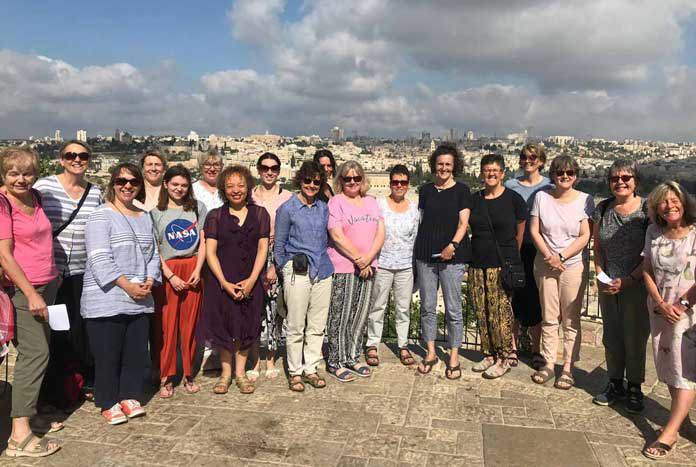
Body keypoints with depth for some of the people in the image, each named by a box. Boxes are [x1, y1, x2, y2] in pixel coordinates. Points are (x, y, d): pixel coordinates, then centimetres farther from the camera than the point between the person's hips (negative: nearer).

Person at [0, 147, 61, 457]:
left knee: (37, 350, 10)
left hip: (46, 285, 7)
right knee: (35, 352, -9)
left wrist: (52, 277, 17)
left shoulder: (35, 198, 10)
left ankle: (31, 409, 21)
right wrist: (31, 294, -16)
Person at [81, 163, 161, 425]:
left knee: (136, 352, 11)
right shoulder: (101, 216, -6)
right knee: (108, 354, 3)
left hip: (140, 301, 6)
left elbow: (153, 254, 15)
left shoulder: (144, 217, 15)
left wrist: (149, 282, -2)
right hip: (107, 300, -6)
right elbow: (100, 258, -15)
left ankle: (130, 396, 27)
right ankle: (109, 403, 19)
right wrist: (128, 286, -17)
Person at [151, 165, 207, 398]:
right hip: (166, 271, -1)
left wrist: (197, 270, -6)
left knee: (190, 324, 5)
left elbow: (203, 242, 5)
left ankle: (188, 375, 16)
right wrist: (171, 276, -9)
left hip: (193, 270, 1)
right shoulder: (156, 213, 6)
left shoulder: (198, 208, 10)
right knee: (166, 326, -1)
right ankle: (166, 378, 9)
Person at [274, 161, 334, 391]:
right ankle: (295, 372, 15)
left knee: (317, 325, 9)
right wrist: (283, 271, 4)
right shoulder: (287, 208, -1)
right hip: (298, 272, -4)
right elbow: (279, 244, 3)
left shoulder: (323, 208, 12)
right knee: (296, 327, 1)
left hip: (322, 271, 5)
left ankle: (311, 368, 22)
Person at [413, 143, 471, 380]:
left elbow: (463, 223, -4)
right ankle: (431, 353, 22)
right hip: (425, 255, 3)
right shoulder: (426, 190, 12)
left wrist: (453, 244, -19)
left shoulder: (462, 190, 2)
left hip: (452, 256, -3)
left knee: (453, 308, 2)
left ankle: (454, 356, 15)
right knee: (427, 307, 8)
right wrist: (419, 247, 9)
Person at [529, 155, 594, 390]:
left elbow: (585, 236, -6)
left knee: (571, 320, 4)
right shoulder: (542, 197, 2)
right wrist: (549, 256, -10)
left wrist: (561, 256, -13)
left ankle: (568, 368, 15)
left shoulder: (585, 199, -2)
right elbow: (534, 230, 1)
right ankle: (548, 364, 20)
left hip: (573, 265, -1)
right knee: (549, 318, 9)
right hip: (545, 263, 2)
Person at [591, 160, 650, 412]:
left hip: (636, 285, -3)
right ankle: (615, 384, 28)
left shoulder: (647, 209, -8)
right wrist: (600, 276, -2)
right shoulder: (603, 208, 4)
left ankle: (635, 388, 23)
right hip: (608, 285, 4)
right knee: (611, 336, 12)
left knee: (635, 337, 6)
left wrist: (628, 280, -15)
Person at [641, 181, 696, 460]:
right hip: (659, 309, 5)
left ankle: (670, 432, 1)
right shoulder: (653, 233, 3)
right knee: (667, 366, 14)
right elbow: (647, 270, 4)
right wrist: (661, 304, -6)